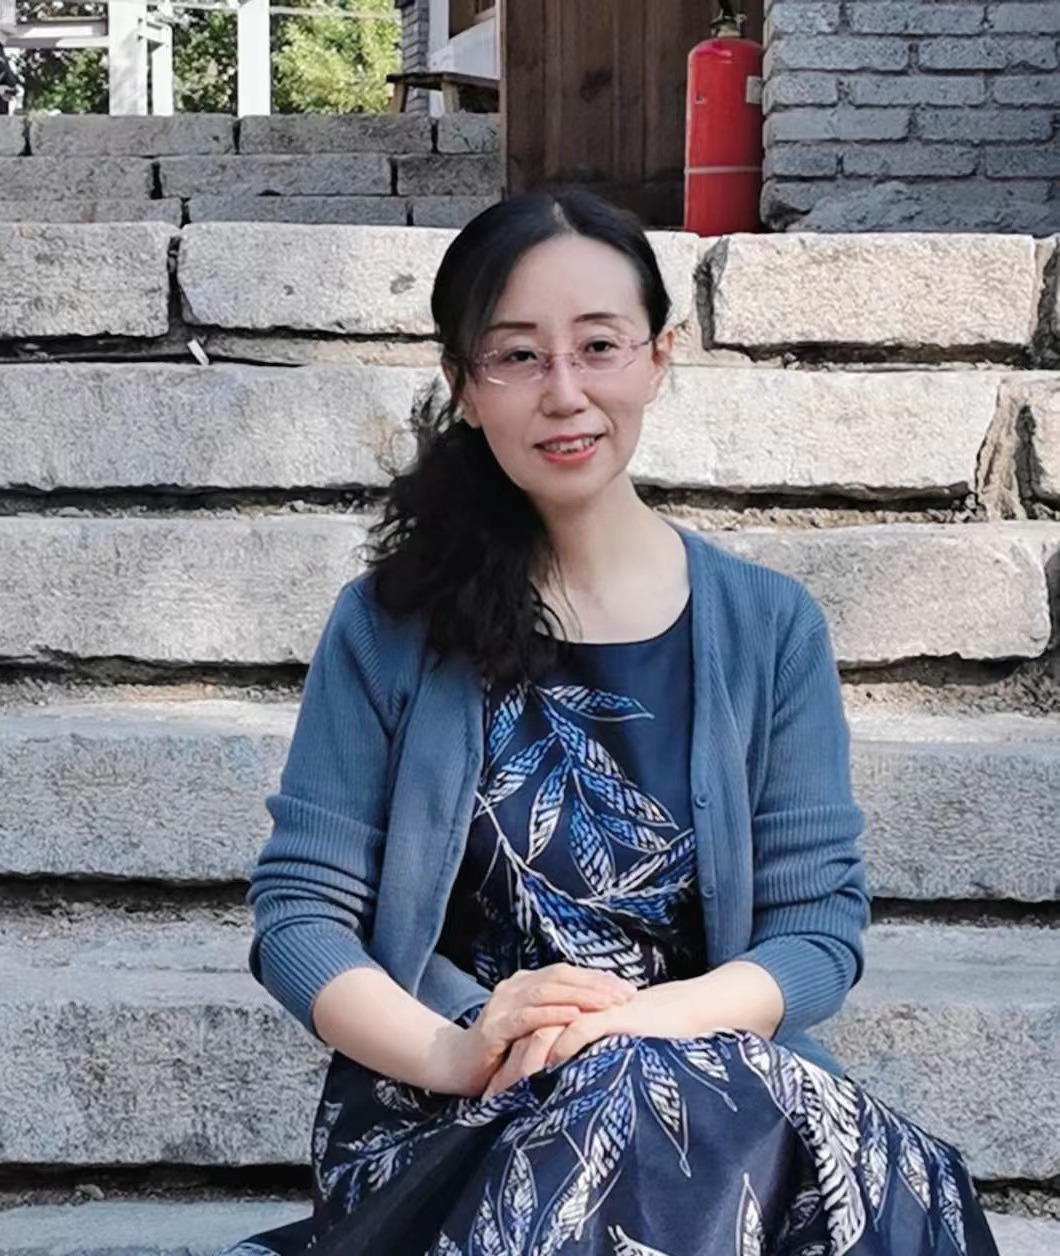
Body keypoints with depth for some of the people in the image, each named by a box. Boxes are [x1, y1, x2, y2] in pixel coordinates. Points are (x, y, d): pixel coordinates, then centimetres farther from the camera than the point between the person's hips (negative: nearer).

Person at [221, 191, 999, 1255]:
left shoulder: (770, 629, 7)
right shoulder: (389, 626, 4)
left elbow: (819, 924, 3)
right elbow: (297, 909, 1)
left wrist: (648, 1019, -18)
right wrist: (450, 1051, -19)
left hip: (715, 1096, 1)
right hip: (437, 1123, 0)